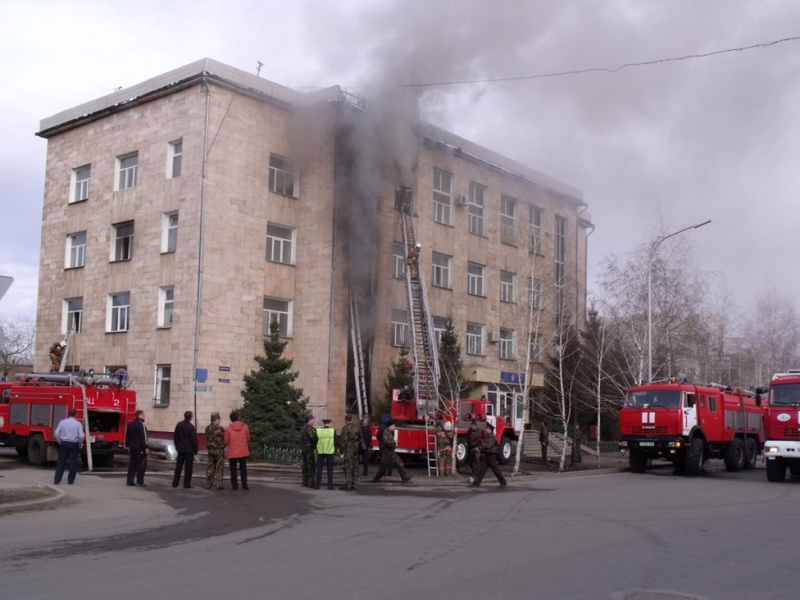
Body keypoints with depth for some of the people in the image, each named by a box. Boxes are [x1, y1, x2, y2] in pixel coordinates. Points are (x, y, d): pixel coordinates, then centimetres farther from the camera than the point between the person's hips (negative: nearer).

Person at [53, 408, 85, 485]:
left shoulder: (62, 422, 0)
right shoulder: (78, 424, -6)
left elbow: (56, 433, -2)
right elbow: (81, 436, -12)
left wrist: (59, 442, 10)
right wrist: (80, 443, 5)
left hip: (64, 443, 2)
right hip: (74, 444, -2)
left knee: (61, 462, 8)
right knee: (73, 462, 6)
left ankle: (57, 480, 6)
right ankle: (70, 480, 8)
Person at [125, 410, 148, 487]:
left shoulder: (130, 424, 13)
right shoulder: (141, 424, -14)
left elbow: (127, 436, 17)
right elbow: (144, 437, -18)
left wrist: (128, 445, 22)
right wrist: (146, 447, -16)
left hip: (132, 447, 8)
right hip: (140, 448, -8)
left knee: (132, 464, 11)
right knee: (142, 464, -3)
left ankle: (130, 481, 10)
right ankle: (140, 482, -5)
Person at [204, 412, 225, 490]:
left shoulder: (207, 428, 3)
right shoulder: (220, 429, -16)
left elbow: (207, 438, 8)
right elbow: (224, 439, -10)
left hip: (210, 449, 6)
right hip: (219, 449, -6)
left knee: (210, 467, 13)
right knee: (219, 468, 1)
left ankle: (208, 484, 16)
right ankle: (218, 485, 0)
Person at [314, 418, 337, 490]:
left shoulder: (318, 430, -1)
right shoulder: (333, 431, -3)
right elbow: (335, 442, -3)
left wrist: (316, 450, 12)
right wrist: (335, 451, 8)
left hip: (320, 452, 1)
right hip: (330, 452, -1)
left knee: (319, 468, 6)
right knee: (330, 469, 4)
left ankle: (317, 485, 4)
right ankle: (330, 485, 1)